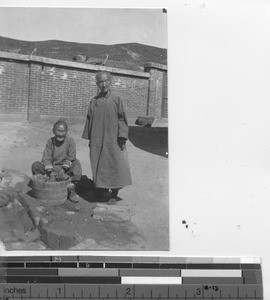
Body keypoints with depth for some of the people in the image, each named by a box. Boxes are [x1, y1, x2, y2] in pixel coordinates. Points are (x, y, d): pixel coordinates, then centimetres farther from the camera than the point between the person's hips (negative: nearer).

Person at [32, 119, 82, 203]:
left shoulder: (70, 140, -5)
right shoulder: (50, 141, 0)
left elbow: (71, 158, -10)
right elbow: (46, 158, -9)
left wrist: (63, 169, -23)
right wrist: (50, 172, -25)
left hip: (66, 168, -2)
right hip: (52, 168, 2)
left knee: (76, 164, -31)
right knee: (35, 165, -18)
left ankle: (71, 190, -25)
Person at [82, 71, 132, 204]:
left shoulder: (116, 99, -1)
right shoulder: (94, 102, 8)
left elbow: (122, 119, -3)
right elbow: (89, 120, 12)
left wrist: (122, 138, -10)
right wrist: (89, 139, 9)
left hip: (113, 139, -3)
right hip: (97, 141, 3)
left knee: (115, 166, -1)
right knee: (98, 167, 8)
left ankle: (114, 195, 11)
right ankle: (100, 193, 21)